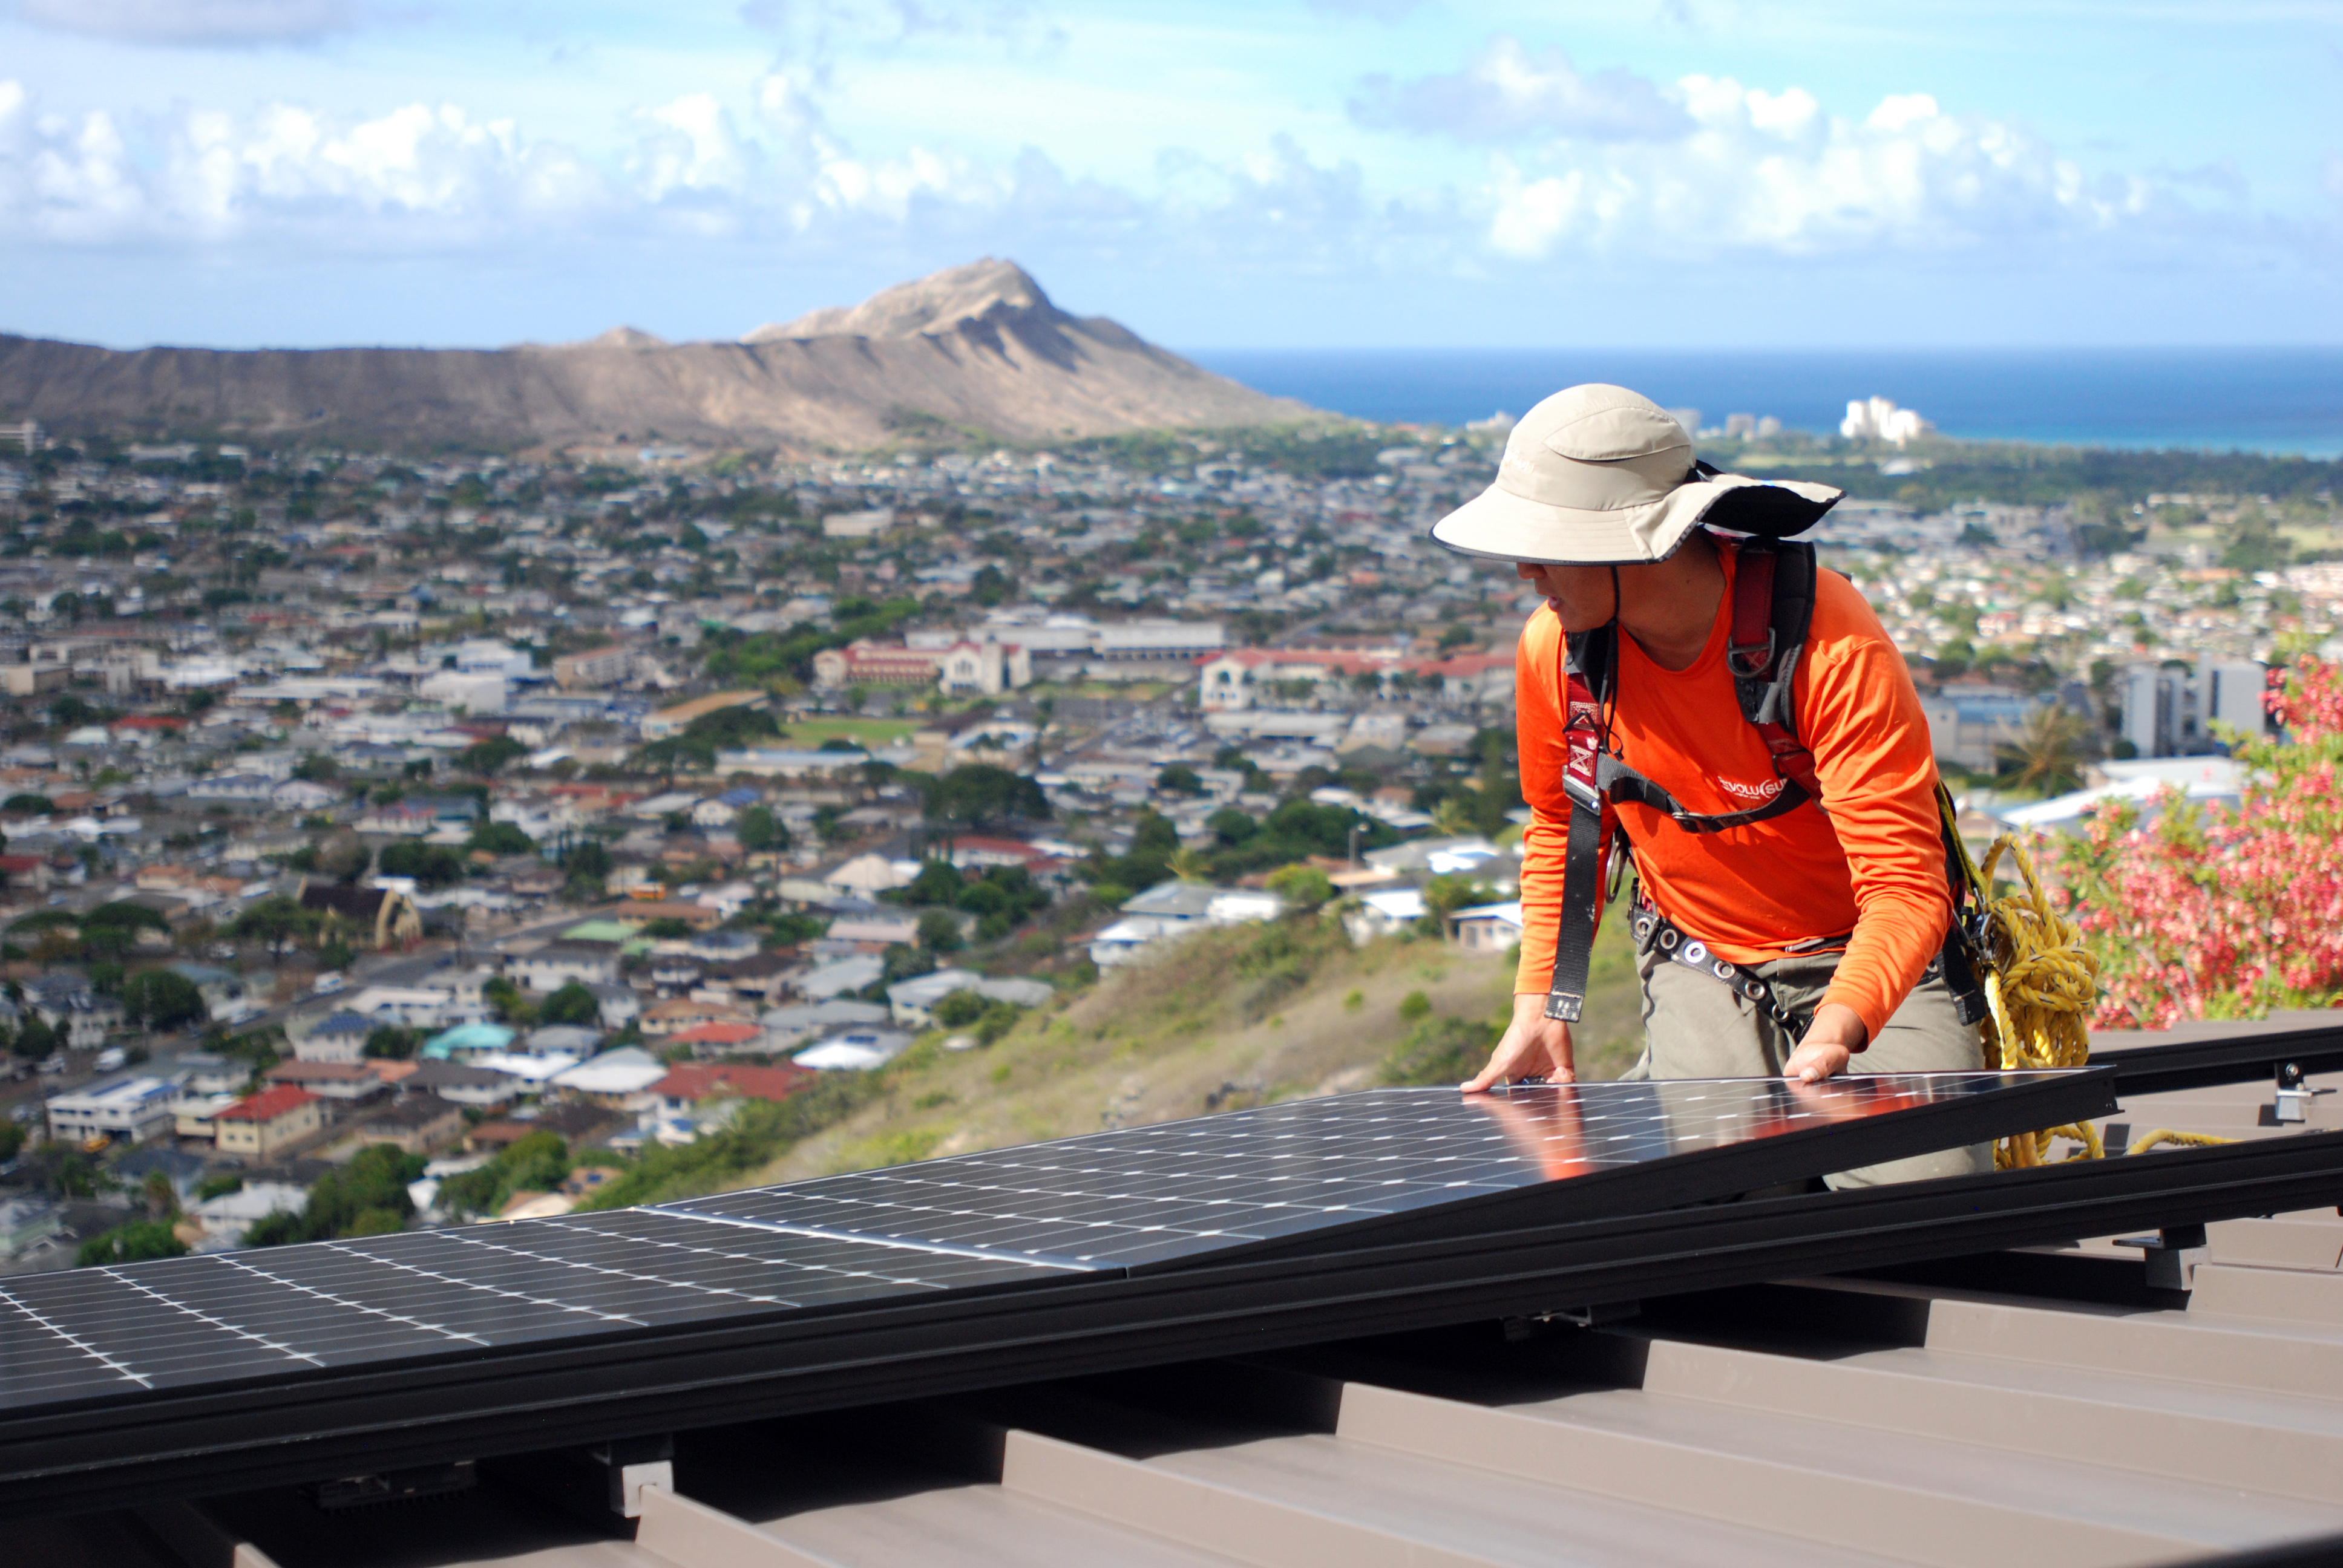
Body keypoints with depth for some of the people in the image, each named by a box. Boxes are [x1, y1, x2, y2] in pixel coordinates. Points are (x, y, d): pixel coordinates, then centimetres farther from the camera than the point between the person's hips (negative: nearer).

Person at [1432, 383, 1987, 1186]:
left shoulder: (1832, 645, -25)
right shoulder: (1554, 646, -9)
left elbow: (1906, 887, -27)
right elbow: (1560, 828, 11)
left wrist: (1839, 1029, -45)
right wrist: (1540, 1008, 1)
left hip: (1869, 967, -3)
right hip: (1699, 970, 3)